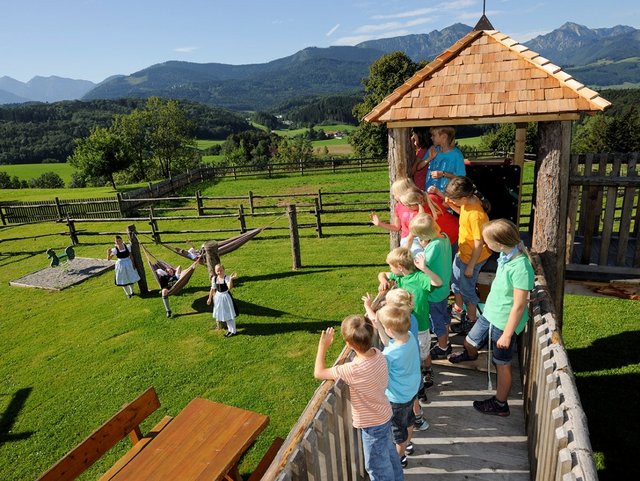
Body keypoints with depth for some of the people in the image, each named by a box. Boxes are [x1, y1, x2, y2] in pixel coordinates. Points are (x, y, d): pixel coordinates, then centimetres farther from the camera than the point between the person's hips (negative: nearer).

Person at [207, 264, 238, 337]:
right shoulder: (214, 278, -3)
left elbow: (230, 287, -34)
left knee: (229, 314, 2)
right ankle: (230, 329, 32)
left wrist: (231, 279, -47)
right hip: (218, 297, 6)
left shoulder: (226, 278, -19)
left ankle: (233, 331, 14)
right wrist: (210, 298, 12)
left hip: (226, 296, -6)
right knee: (223, 314, 16)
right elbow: (213, 289, 8)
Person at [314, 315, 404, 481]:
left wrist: (323, 346, -16)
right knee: (389, 454, 33)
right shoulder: (377, 354, -17)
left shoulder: (353, 370, -38)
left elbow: (318, 373, -25)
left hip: (372, 424, -8)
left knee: (377, 466, 18)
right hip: (384, 415, 8)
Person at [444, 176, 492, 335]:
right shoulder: (468, 201, -11)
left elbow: (478, 243, -26)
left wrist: (470, 266, -17)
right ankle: (458, 310, 51)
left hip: (473, 256, -9)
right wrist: (450, 204, -4)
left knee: (466, 289, 11)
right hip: (463, 251, 9)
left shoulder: (476, 215, -35)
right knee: (455, 280, 26)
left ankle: (472, 320, 35)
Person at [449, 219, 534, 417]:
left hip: (504, 323, -8)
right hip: (490, 314, 8)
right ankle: (470, 354, 62)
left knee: (502, 364, 11)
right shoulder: (506, 255, -7)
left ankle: (500, 405, 31)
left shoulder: (520, 268, -32)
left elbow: (519, 306, -25)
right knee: (470, 342, 26)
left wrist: (507, 334, -17)